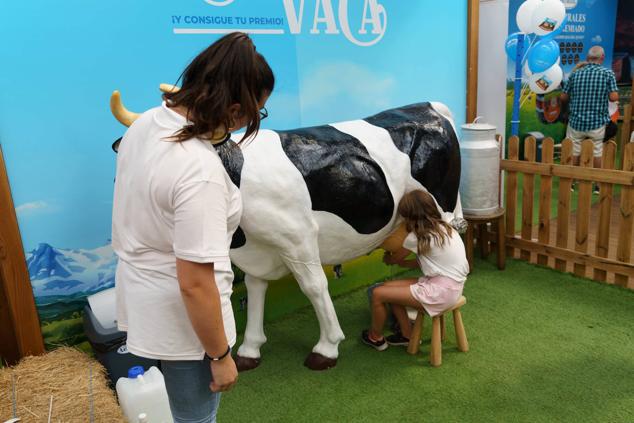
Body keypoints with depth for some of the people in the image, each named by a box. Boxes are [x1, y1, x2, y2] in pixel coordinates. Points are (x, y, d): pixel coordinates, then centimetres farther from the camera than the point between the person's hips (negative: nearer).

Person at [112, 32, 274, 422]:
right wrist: (220, 356, -15)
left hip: (143, 297, 8)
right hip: (180, 316, -8)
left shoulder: (147, 123, -6)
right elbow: (195, 284, -28)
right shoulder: (200, 170, -32)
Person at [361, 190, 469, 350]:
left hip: (441, 291, -9)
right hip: (453, 284, 9)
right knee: (388, 287, 12)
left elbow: (393, 259, 7)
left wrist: (387, 258, 28)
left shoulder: (417, 237, -14)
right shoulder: (444, 227, 8)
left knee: (378, 293, -3)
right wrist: (405, 263, 21)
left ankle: (375, 338, 20)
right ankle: (408, 335, 22)